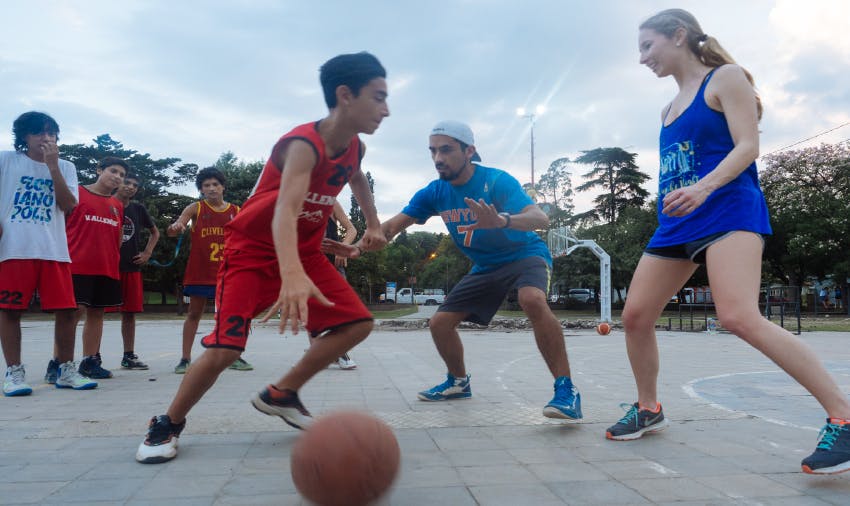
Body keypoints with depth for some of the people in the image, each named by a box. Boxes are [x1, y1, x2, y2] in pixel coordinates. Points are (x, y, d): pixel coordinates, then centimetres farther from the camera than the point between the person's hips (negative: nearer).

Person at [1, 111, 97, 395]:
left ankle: (66, 370, 10)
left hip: (54, 250, 2)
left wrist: (52, 166, -7)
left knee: (66, 309, -1)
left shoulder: (65, 168, 13)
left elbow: (68, 205, -1)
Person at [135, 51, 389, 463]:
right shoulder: (304, 144, -29)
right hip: (252, 248, -7)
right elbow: (285, 209, -47)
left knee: (358, 324, -4)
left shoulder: (354, 148, -4)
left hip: (304, 250, 7)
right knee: (224, 349, -16)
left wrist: (373, 224, 23)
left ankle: (280, 394, 10)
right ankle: (168, 425, 11)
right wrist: (292, 275, -64)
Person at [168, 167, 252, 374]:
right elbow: (172, 230, -10)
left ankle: (234, 357, 16)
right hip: (200, 271, -2)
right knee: (194, 313, 5)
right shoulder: (195, 208, 0)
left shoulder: (236, 211, 7)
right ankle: (185, 358, 12)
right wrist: (175, 227, -33)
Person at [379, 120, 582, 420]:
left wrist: (502, 221, -61)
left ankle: (566, 390, -30)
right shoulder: (435, 192, -8)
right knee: (440, 323, 2)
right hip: (485, 266, 6)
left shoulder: (497, 181, -25)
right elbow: (392, 226, -7)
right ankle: (458, 383, 29)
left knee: (533, 300, -38)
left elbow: (540, 219, -39)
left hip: (524, 254, -6)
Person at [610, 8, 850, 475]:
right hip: (675, 224, 8)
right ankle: (648, 409, 20)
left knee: (740, 318, -27)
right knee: (635, 315, 1)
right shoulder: (669, 108, 23)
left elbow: (747, 146, -11)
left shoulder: (725, 77, 1)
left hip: (727, 210, -8)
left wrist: (703, 188, -28)